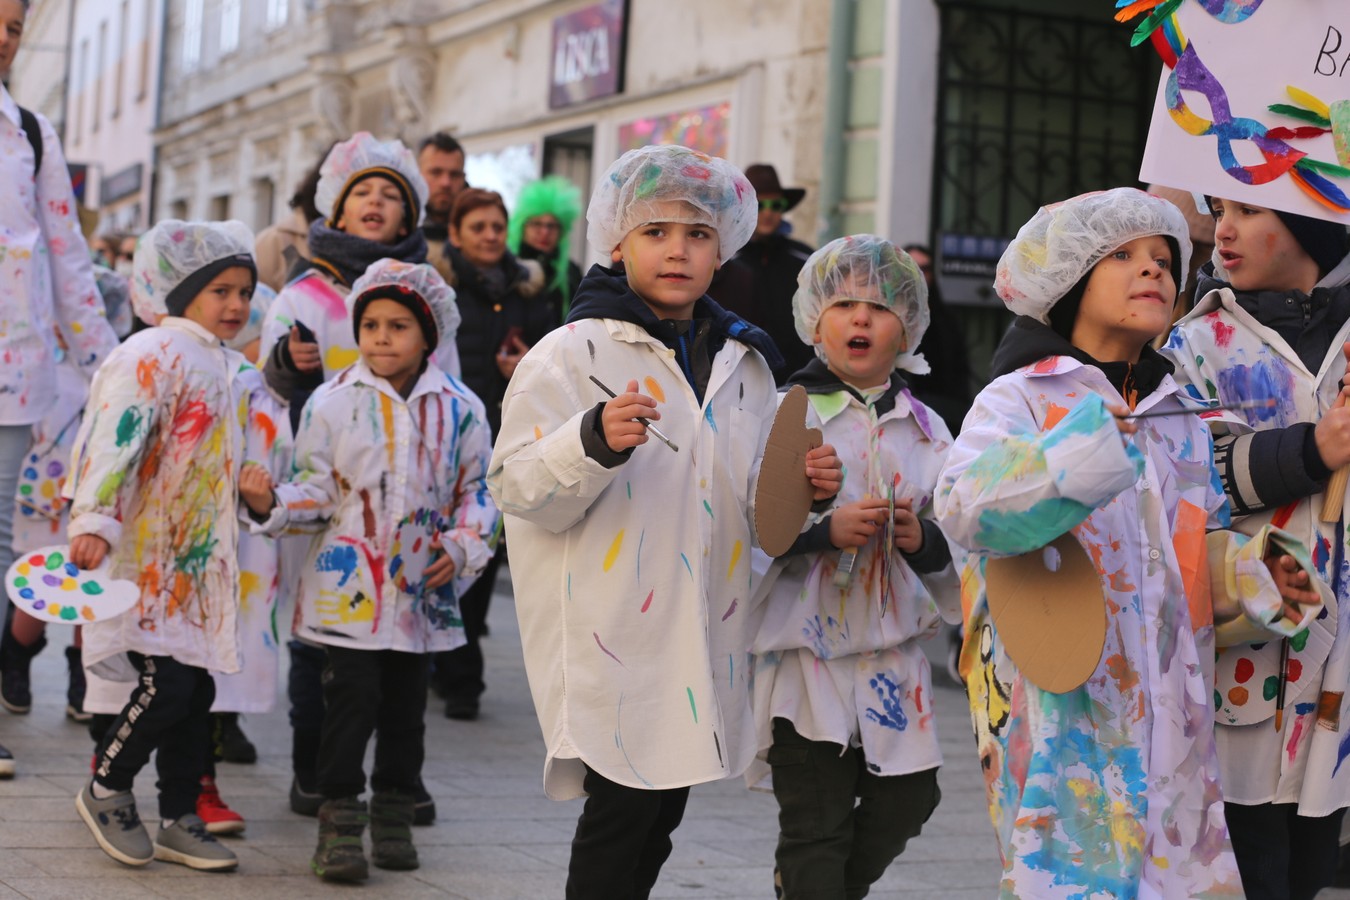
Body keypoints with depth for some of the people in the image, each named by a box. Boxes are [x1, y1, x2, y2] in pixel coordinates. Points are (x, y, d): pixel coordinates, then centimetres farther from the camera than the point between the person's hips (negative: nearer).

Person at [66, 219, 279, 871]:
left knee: (197, 691, 8)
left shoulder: (230, 369, 16)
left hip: (198, 561, 9)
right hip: (143, 556, -9)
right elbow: (116, 442, -22)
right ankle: (105, 791, 11)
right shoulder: (154, 355, -12)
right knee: (167, 685, -12)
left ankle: (180, 821, 18)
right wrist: (95, 523, -30)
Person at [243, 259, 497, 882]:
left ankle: (394, 814, 25)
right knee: (352, 700, -4)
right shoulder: (333, 402, -2)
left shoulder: (459, 409, 2)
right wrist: (273, 502, -19)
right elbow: (318, 490, -1)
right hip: (349, 585, -2)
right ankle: (339, 820, 4)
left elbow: (478, 489, 9)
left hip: (422, 589, 2)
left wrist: (462, 548, -4)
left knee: (406, 704, 11)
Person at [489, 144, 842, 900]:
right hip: (614, 641, -6)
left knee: (662, 813, 12)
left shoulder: (744, 364, 14)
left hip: (706, 639, 6)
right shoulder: (575, 352, -4)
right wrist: (594, 439, -28)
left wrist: (803, 488, -1)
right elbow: (519, 488, -11)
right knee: (623, 809, -6)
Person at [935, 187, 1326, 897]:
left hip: (1168, 716, 6)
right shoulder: (1020, 399, -2)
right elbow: (962, 507, -20)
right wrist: (1068, 454, -31)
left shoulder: (1183, 422, 17)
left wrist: (1251, 574, 5)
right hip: (1061, 706, -5)